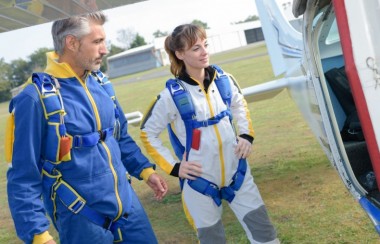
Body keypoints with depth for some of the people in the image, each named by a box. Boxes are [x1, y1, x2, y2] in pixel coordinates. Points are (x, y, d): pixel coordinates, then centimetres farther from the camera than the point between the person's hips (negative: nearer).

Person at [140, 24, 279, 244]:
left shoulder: (224, 80, -3)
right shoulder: (171, 95, -16)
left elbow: (240, 105, 18)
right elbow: (148, 134, -4)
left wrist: (247, 135, 5)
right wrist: (174, 167, -8)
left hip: (237, 172, 4)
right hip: (200, 182, -3)